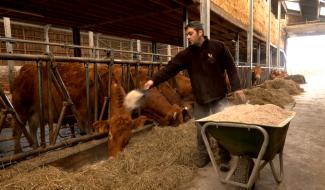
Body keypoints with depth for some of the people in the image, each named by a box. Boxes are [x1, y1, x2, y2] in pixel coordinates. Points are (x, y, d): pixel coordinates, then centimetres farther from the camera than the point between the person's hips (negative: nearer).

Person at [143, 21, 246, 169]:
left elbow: (231, 67, -1)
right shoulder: (187, 54, -2)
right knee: (201, 130, 11)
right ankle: (204, 156, 31)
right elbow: (171, 67, -10)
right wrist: (154, 80, -21)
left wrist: (236, 87, -7)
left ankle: (225, 159, 21)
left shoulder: (218, 47, -6)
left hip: (219, 98, -2)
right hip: (200, 100, 3)